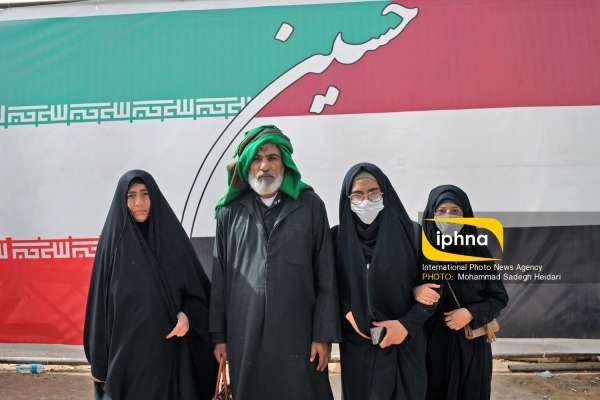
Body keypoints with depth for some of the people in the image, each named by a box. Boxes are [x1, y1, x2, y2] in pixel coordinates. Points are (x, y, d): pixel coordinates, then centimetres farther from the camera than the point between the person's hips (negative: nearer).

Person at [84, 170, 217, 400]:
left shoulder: (173, 236, -1)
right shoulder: (112, 241, -2)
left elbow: (198, 289, 4)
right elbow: (100, 302, 0)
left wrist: (187, 314, -16)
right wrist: (99, 360, 0)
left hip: (168, 349, 1)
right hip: (126, 351, 0)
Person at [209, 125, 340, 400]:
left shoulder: (310, 206, 2)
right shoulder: (230, 211, 6)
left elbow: (326, 276, 0)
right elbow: (220, 278, 8)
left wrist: (324, 335, -4)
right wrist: (219, 335, 6)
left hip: (297, 335, -1)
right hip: (244, 336, 2)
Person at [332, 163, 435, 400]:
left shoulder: (412, 233, -6)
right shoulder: (337, 237, -2)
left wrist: (407, 324, -11)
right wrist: (347, 313, -11)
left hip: (404, 344, -1)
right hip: (356, 345, 1)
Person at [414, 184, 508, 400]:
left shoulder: (479, 253, -4)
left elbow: (500, 297, 0)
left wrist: (472, 313, -15)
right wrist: (414, 292, -24)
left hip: (471, 343, 1)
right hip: (432, 344, 0)